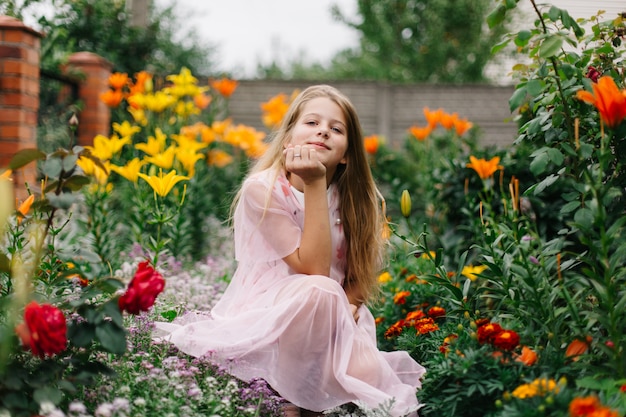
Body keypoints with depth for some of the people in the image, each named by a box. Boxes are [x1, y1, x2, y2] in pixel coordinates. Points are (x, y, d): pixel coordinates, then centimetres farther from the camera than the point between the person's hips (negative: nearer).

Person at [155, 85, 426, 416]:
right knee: (318, 291, -36)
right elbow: (314, 269, -19)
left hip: (333, 317, 4)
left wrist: (349, 305, -17)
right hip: (266, 312, -4)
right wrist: (314, 184, -24)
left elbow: (360, 280, 7)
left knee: (365, 375, -28)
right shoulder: (262, 189, -13)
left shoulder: (351, 199, 1)